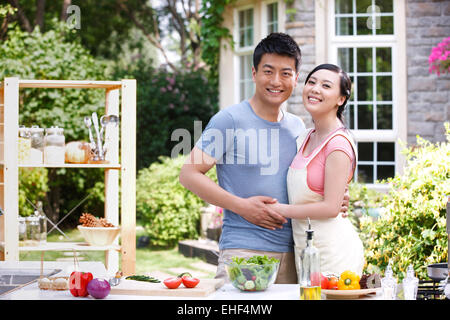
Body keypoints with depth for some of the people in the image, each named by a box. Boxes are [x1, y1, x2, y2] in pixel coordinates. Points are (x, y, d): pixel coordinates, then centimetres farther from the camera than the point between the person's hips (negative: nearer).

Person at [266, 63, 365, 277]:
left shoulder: (338, 143, -14)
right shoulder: (305, 139, 12)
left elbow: (330, 207, -17)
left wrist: (280, 209, -10)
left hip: (333, 250, -8)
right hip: (305, 248, 8)